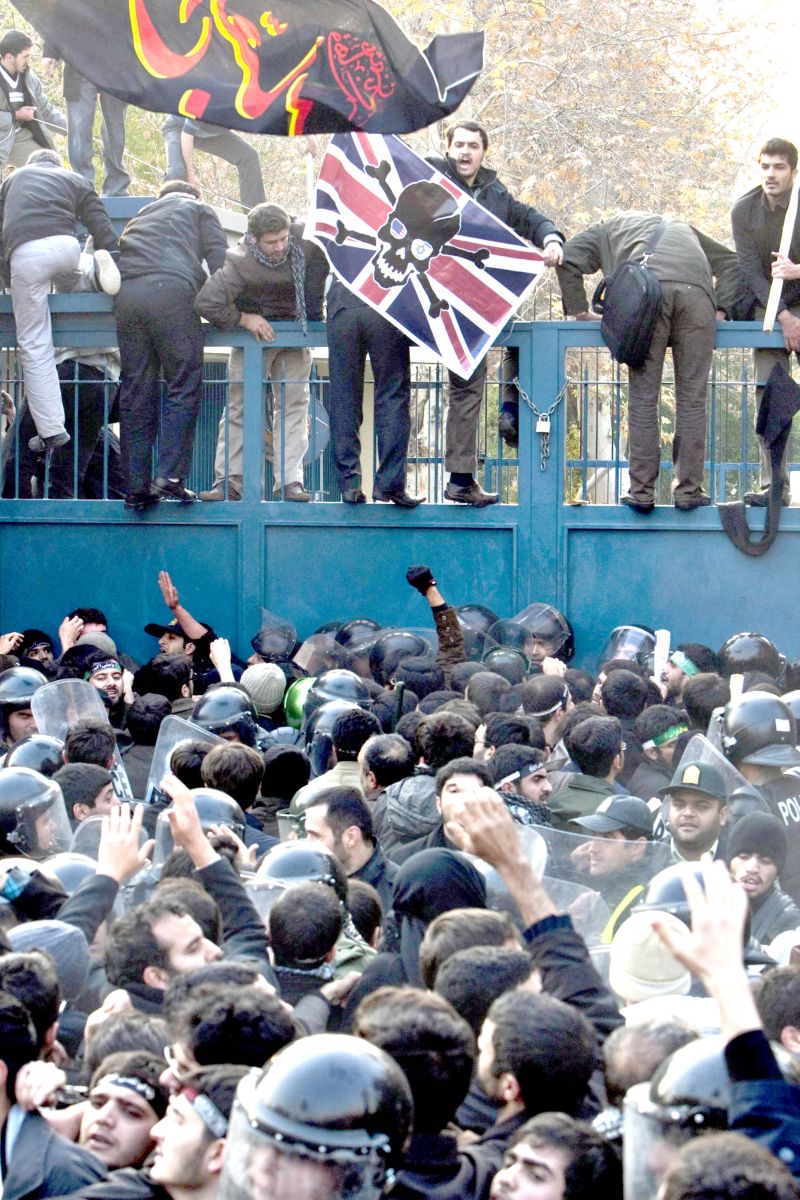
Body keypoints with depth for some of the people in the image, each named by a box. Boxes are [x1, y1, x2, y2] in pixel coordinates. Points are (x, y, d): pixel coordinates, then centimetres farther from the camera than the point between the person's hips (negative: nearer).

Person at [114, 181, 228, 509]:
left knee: (136, 393, 4)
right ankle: (170, 475, -15)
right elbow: (219, 259, 11)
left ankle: (136, 487, 0)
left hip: (126, 295, 5)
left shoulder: (141, 216, 38)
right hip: (171, 290, -4)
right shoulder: (198, 209, 24)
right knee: (183, 386, -3)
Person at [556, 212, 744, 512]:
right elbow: (729, 262, 36)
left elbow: (569, 259, 18)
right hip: (696, 290, 2)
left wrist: (579, 310, 23)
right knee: (692, 397, 5)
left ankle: (641, 492, 1)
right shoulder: (682, 228, 44)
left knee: (643, 397, 2)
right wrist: (721, 309, 27)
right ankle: (689, 491, 3)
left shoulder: (608, 229, 36)